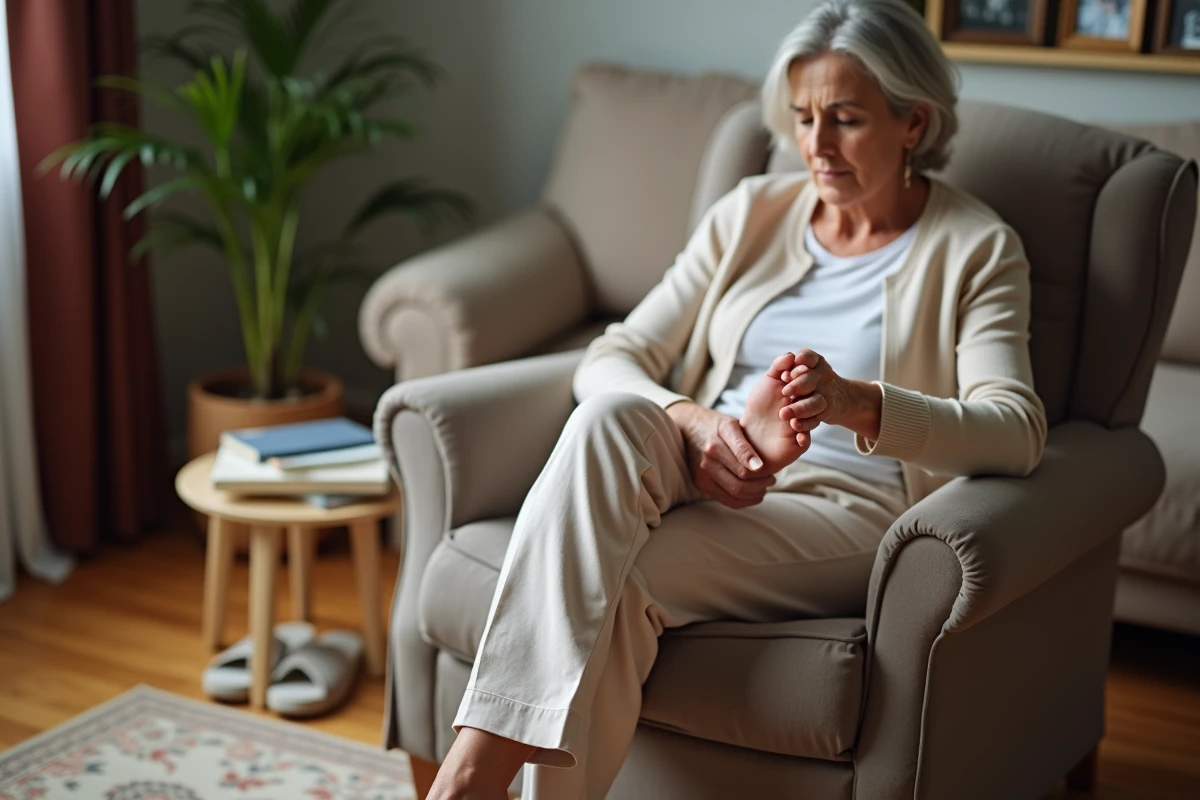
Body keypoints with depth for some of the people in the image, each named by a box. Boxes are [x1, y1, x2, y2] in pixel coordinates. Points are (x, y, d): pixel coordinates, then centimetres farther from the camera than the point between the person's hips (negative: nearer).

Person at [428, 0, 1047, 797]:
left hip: (847, 511, -3)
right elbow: (611, 360, 7)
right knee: (607, 420, -33)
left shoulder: (976, 248, 2)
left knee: (606, 582, -32)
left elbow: (1017, 433, -14)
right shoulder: (751, 214, 13)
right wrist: (690, 422, -17)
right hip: (703, 482, 4)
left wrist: (856, 404, -33)